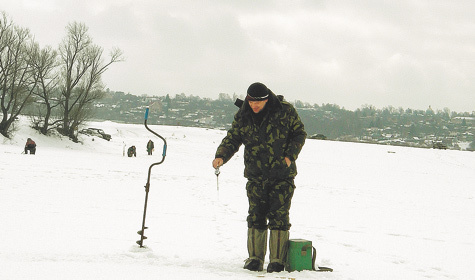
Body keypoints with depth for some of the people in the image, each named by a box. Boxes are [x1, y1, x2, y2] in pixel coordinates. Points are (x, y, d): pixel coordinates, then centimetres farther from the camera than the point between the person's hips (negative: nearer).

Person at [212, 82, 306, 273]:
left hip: (282, 175, -3)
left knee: (278, 216, -4)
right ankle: (255, 258, 14)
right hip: (256, 176, 3)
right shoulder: (242, 116, 1)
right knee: (255, 216, 3)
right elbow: (232, 139, 5)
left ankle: (277, 260, 4)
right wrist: (221, 156, -13)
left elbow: (299, 134, 2)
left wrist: (290, 156, -9)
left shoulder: (285, 111, -7)